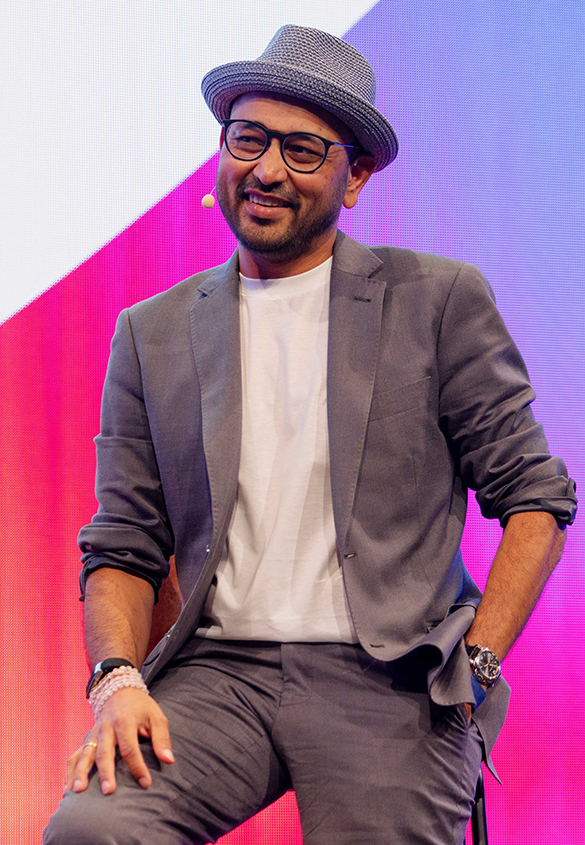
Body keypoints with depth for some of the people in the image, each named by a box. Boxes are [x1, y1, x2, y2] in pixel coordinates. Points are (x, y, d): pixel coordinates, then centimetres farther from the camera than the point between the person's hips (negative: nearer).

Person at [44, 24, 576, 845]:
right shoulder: (153, 333, 13)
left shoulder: (441, 301, 6)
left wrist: (474, 667, -5)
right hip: (217, 676, 2)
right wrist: (118, 677, -7)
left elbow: (537, 497, 6)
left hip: (388, 682, -1)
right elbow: (124, 546, 12)